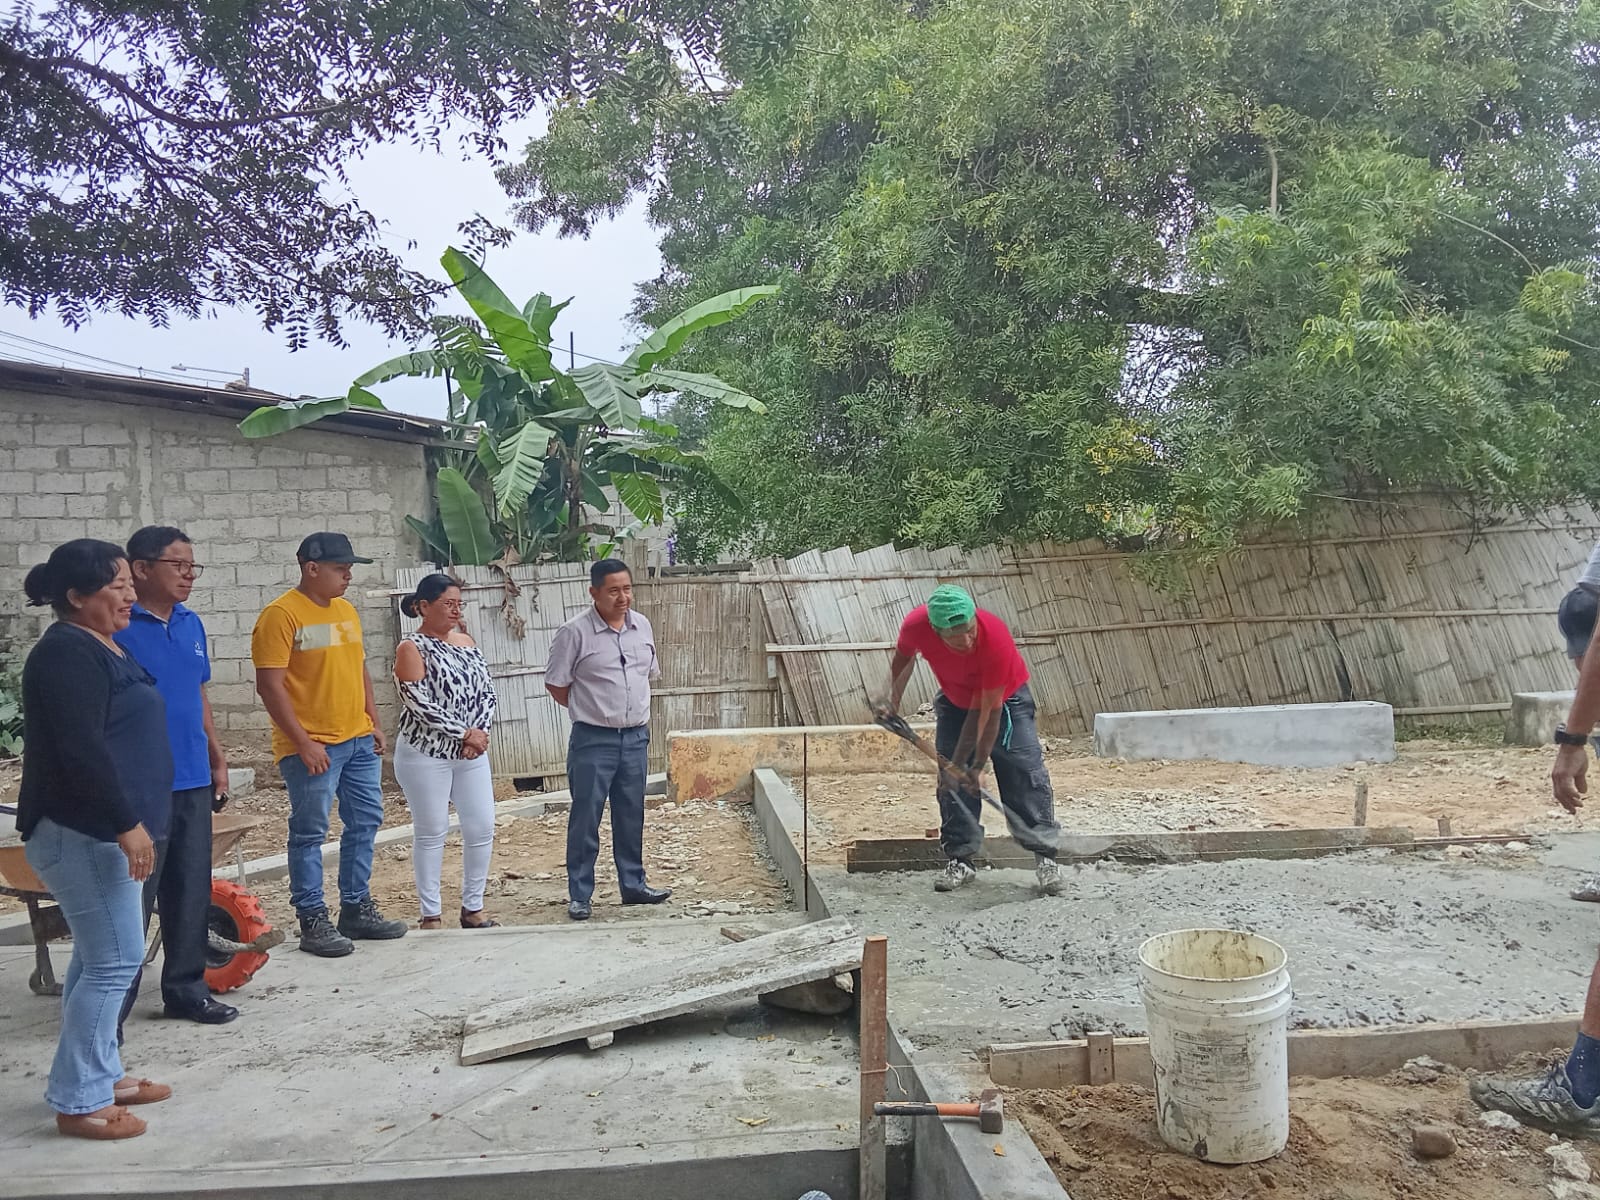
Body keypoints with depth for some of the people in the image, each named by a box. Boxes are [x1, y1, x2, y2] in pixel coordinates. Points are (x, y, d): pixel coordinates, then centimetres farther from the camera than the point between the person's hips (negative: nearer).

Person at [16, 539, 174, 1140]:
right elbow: (80, 749, -25)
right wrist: (126, 823, -25)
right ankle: (76, 1101, 4)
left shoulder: (100, 647, 14)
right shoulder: (68, 653, -17)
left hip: (99, 830, 10)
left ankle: (100, 1075, 26)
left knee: (98, 958, 16)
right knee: (114, 961, -6)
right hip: (82, 833, -10)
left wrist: (129, 822, 24)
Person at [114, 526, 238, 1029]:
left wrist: (218, 759, 16)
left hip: (193, 781, 7)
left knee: (191, 892, 13)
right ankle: (113, 1006, 12)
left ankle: (186, 988, 25)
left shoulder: (192, 624, 10)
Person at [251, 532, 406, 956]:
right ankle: (312, 921, 10)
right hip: (312, 747, -8)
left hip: (359, 741, 8)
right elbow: (270, 685, -16)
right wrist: (303, 743, -18)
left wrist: (374, 723, 14)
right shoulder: (281, 615, -12)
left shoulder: (346, 610, 13)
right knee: (309, 833, 1)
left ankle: (357, 908, 24)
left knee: (365, 823, 13)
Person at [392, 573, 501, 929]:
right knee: (432, 833, 3)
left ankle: (473, 908, 19)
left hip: (471, 754, 6)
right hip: (426, 755, -6)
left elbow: (487, 691, 7)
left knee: (482, 829, 5)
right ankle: (431, 914, 14)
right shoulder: (411, 649, -8)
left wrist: (480, 732, -9)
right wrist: (465, 733, -15)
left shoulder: (466, 642, 10)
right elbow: (421, 705, -16)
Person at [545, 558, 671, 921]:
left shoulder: (642, 625, 5)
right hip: (593, 740, -5)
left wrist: (634, 711, 12)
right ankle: (579, 895, 13)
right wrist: (590, 711, 1)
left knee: (631, 816, 15)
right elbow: (556, 684, -6)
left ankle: (633, 884, 27)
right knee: (585, 819, 2)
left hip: (636, 737, 5)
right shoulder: (575, 632, -12)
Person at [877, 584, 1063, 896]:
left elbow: (989, 710, -31)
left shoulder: (995, 638, -40)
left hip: (1005, 698, -3)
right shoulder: (916, 625, -32)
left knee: (1026, 775, -10)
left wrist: (977, 766, -26)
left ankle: (1045, 857, -2)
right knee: (951, 779, -2)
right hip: (954, 701, 3)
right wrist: (892, 701, -10)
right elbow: (903, 657, -3)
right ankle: (959, 860, 7)